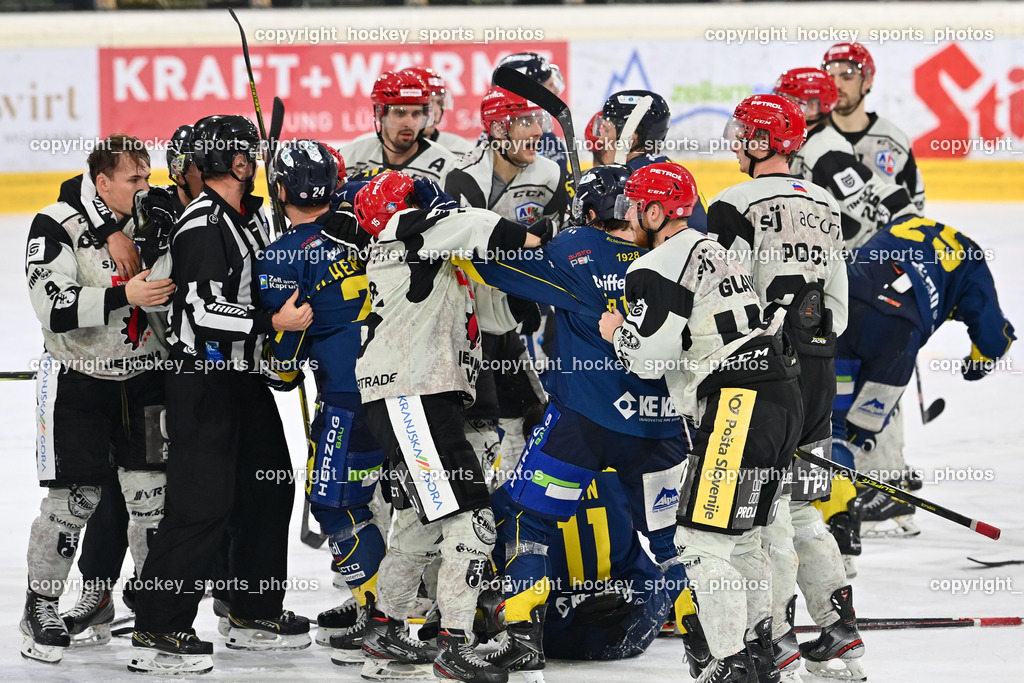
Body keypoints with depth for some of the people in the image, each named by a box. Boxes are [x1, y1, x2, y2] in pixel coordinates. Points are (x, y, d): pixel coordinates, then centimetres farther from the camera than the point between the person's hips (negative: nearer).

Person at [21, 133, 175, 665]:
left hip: (143, 378, 4)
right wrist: (125, 295, -31)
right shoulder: (56, 228, -13)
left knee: (152, 495, 0)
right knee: (73, 499, -5)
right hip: (79, 379, -4)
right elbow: (56, 309, -24)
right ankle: (41, 608, 11)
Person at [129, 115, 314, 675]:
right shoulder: (202, 226, -18)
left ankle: (256, 616, 26)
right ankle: (156, 633, -10)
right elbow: (206, 310, -26)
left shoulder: (252, 215, 13)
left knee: (268, 486, 14)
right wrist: (274, 323, -24)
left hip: (244, 374, 10)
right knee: (203, 502, -12)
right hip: (202, 380, -10)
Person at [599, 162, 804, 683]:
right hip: (781, 397, 10)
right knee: (742, 536, 20)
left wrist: (616, 331, 6)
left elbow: (650, 355, -11)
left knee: (702, 540, -9)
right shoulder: (710, 250, 23)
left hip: (739, 405, -10)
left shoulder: (656, 269, -7)